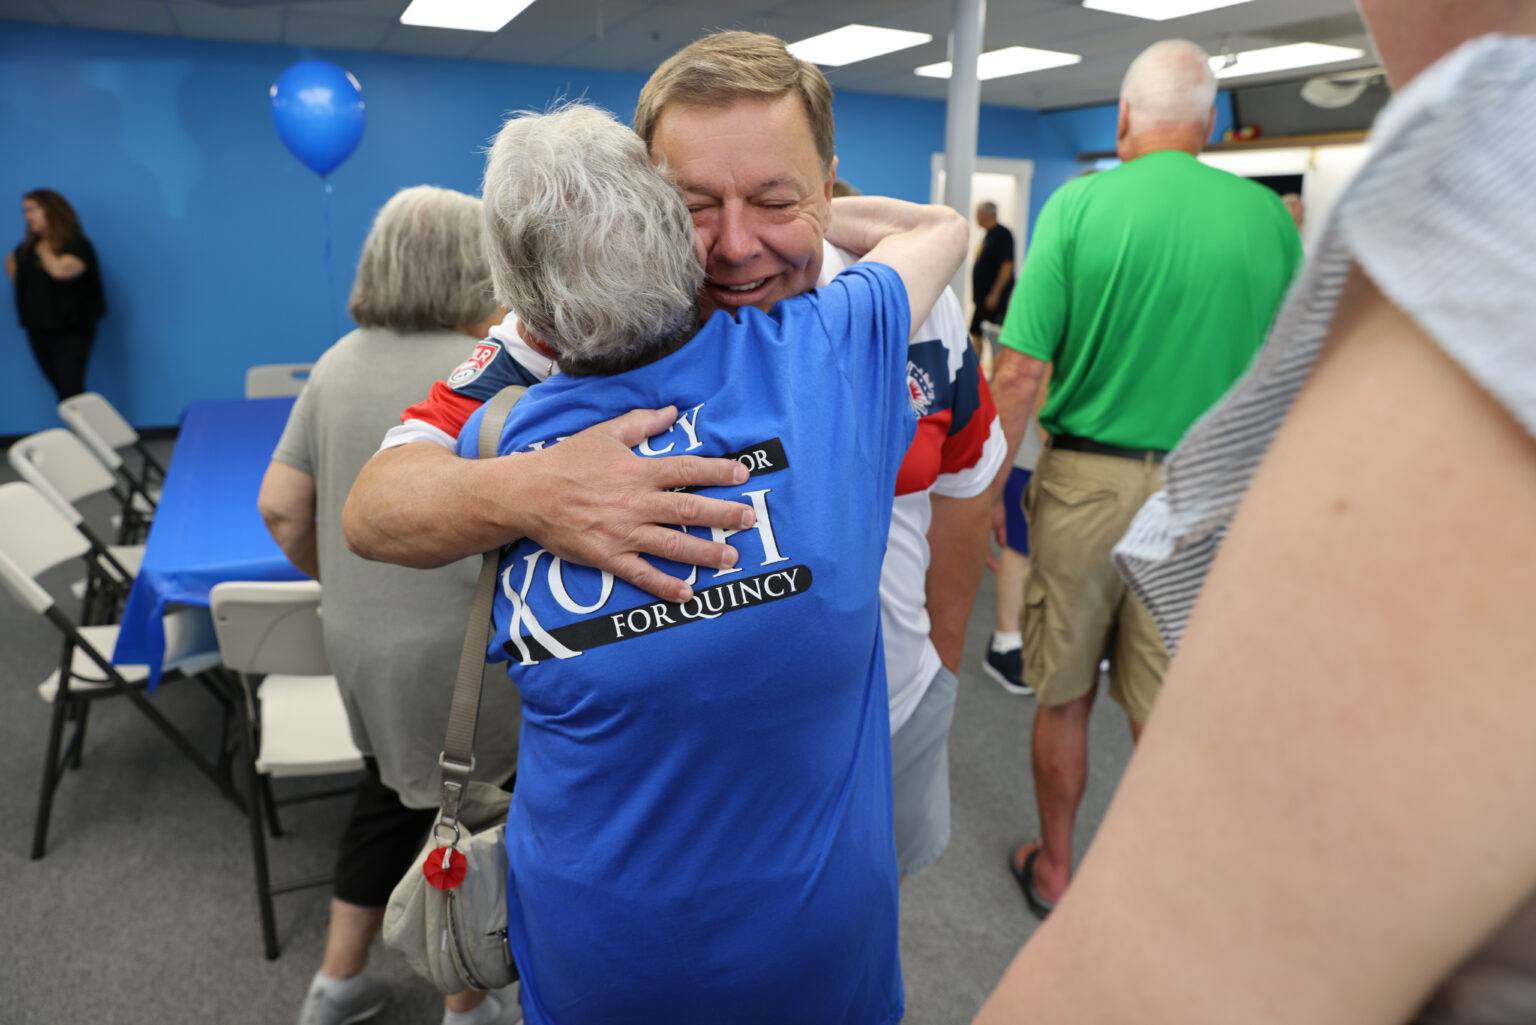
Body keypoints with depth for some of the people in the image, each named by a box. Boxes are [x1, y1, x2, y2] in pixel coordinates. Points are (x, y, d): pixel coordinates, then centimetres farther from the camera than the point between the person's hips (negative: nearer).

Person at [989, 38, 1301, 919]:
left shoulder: (1079, 203, -6)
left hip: (1086, 482, -1)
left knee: (1064, 698, 15)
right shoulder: (1269, 217, 1)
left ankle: (1054, 872, 34)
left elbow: (1020, 371, -11)